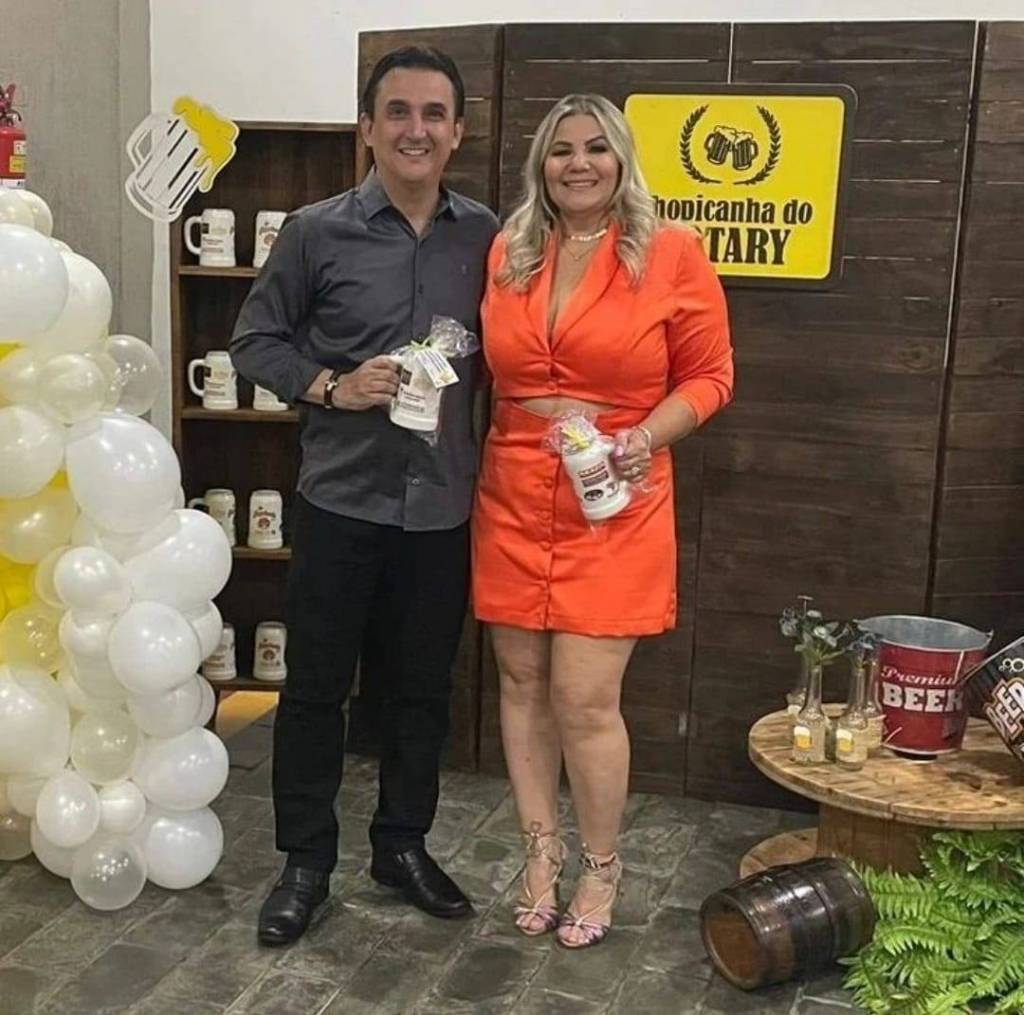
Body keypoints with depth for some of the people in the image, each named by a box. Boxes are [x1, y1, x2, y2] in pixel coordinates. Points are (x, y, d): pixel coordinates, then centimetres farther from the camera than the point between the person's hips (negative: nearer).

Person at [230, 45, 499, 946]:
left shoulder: (485, 236, 3)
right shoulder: (317, 232, -4)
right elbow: (255, 340, 2)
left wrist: (471, 378, -4)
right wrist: (330, 387, -13)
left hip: (443, 506, 2)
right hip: (342, 500, -2)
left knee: (421, 687, 13)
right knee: (317, 684, 7)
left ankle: (403, 844, 32)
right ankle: (306, 861, 24)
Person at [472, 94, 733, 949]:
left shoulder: (672, 254, -4)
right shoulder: (505, 255, 7)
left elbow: (709, 375, -1)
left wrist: (644, 438, -15)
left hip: (615, 513, -4)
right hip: (512, 506, 4)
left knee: (586, 700, -4)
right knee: (523, 684, 10)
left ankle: (602, 870, 20)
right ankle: (541, 852, 29)